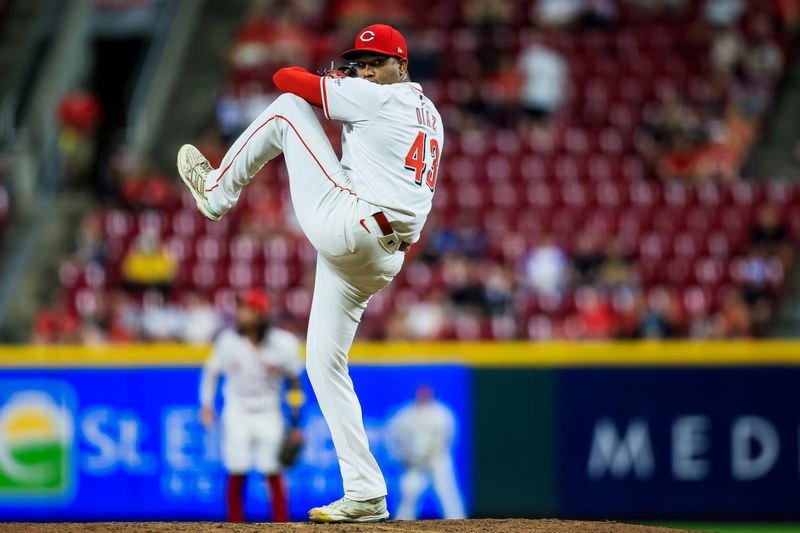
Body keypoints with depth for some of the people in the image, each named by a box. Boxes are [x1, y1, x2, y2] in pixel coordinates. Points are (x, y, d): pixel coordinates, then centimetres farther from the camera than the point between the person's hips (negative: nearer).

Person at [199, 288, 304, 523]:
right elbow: (211, 371, 6)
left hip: (269, 415, -1)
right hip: (237, 413, 1)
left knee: (273, 475, -3)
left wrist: (296, 424, 1)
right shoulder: (228, 341, -11)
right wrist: (206, 404, -1)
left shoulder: (283, 344, -12)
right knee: (236, 476, -3)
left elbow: (294, 383, 0)